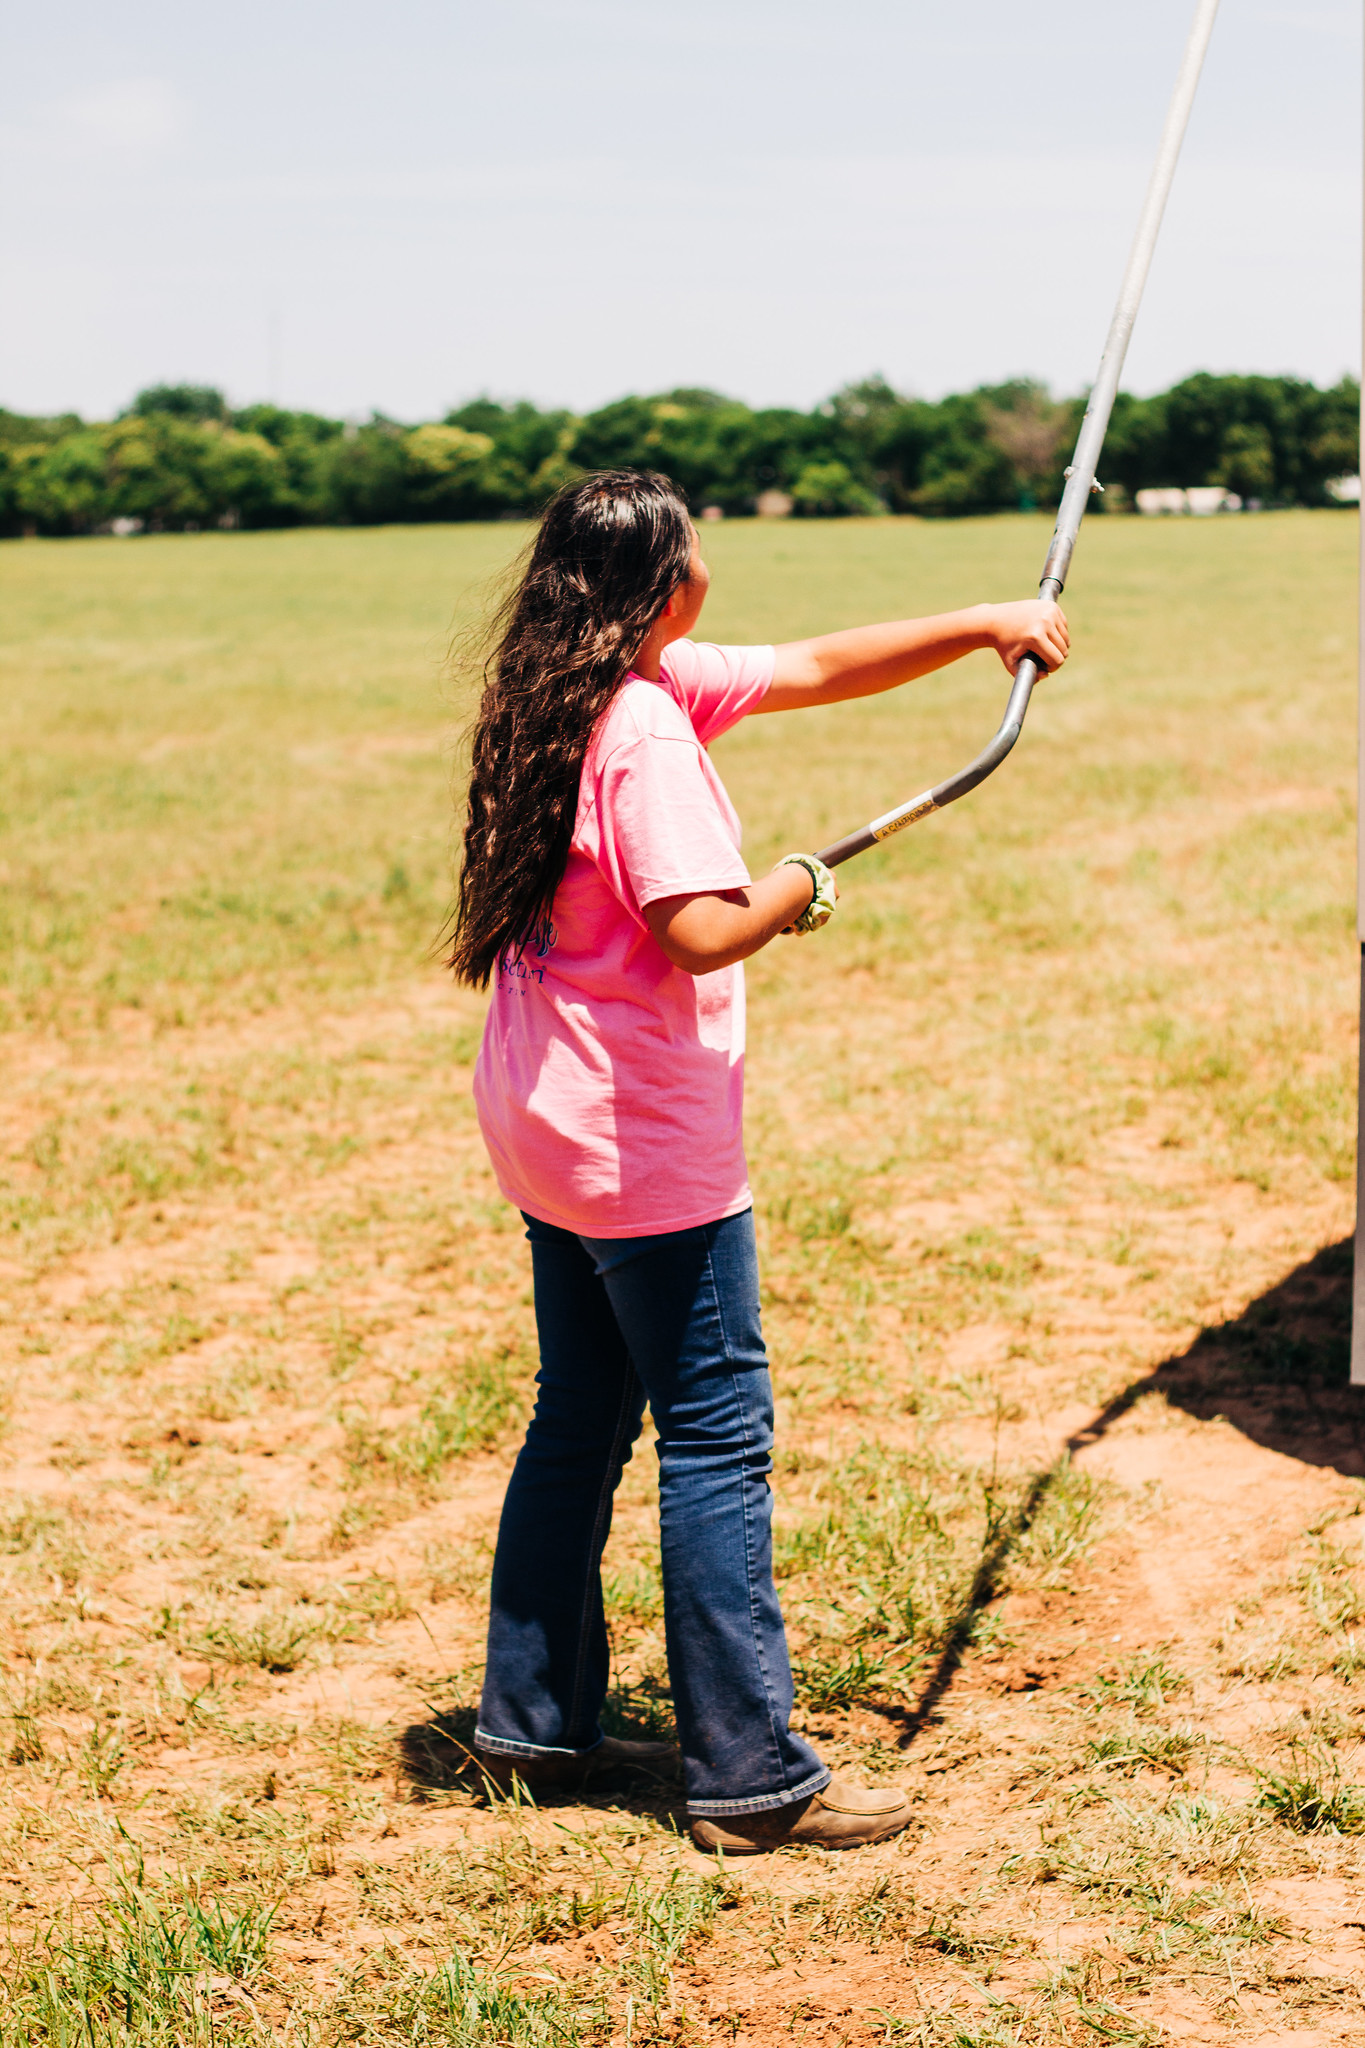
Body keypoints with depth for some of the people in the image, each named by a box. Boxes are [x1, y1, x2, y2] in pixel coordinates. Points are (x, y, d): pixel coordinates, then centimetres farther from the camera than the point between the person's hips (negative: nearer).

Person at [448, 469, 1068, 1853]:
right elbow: (702, 934, -27)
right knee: (716, 1438, -3)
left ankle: (533, 1723, 26)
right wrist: (798, 892, -8)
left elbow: (813, 669, 14)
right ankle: (749, 1778, 2)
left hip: (545, 1128, 10)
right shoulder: (644, 728, -19)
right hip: (649, 1141, -10)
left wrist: (985, 626, 14)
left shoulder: (578, 694, 10)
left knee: (582, 1420, 17)